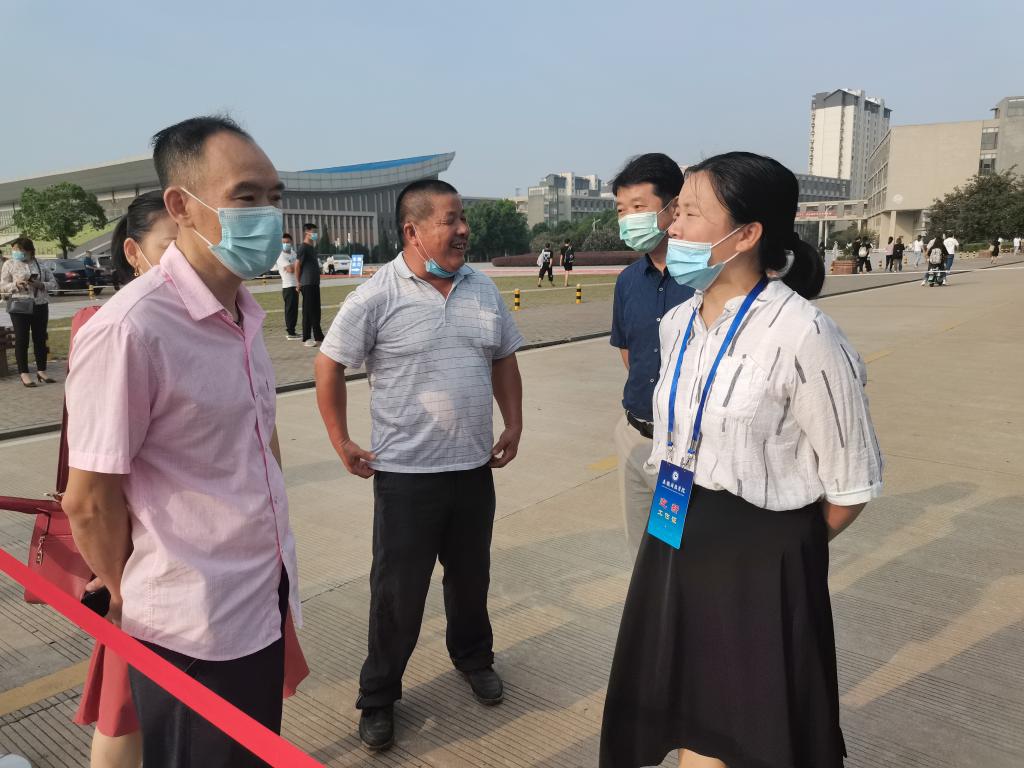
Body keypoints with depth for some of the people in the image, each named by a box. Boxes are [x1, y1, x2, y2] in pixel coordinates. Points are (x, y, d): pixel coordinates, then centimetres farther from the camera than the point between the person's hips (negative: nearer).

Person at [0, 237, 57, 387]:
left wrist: (41, 285, -11)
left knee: (40, 339, 7)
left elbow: (54, 284, 9)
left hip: (40, 306, 2)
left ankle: (41, 371, 17)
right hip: (19, 306, -2)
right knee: (21, 340, -3)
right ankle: (24, 373, 2)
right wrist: (16, 285, -16)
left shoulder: (41, 266, 7)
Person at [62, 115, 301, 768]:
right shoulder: (129, 329, -24)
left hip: (266, 605, 7)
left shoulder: (244, 313, 3)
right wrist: (130, 599, -2)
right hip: (191, 632, -7)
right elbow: (89, 500, -17)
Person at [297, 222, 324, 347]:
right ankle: (306, 338, -1)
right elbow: (297, 265, -14)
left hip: (315, 283, 9)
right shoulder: (303, 247, -12)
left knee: (316, 311, 13)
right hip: (307, 284, -9)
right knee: (308, 311, -5)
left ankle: (318, 336, 21)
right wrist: (299, 282, -9)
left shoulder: (312, 247, 16)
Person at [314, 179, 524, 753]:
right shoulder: (376, 296, -13)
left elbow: (504, 360, 13)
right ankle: (378, 698, 26)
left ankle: (474, 658, 46)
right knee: (398, 591, 6)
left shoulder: (484, 289, 3)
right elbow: (330, 366, -7)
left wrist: (514, 425, 8)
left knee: (472, 576, 21)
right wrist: (341, 441, -7)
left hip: (474, 467, 5)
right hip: (406, 471, -4)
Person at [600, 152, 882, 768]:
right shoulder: (677, 324, 2)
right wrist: (686, 522, 13)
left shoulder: (801, 335, -21)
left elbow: (853, 479, -12)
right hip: (679, 543, 6)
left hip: (763, 559, -6)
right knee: (695, 716, 21)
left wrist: (788, 545, 2)